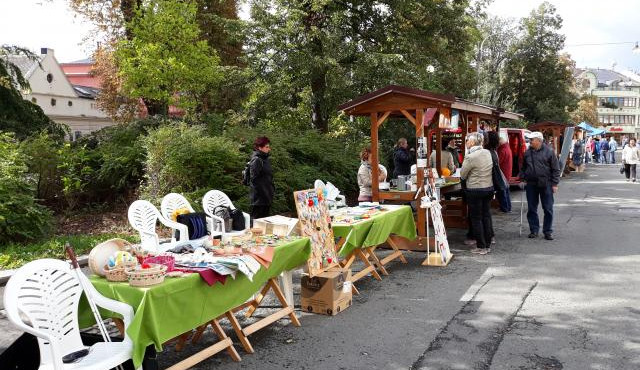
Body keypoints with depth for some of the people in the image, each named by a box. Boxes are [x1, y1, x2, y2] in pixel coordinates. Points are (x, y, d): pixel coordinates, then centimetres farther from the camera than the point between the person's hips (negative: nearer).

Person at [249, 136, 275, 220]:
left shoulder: (265, 159, 13)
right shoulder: (256, 160, -15)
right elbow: (254, 179, -19)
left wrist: (272, 189, 11)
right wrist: (262, 193, -19)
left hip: (267, 196, 9)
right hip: (259, 197, -9)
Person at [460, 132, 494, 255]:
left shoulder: (470, 157, -19)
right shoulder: (488, 153, 3)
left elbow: (462, 175, -11)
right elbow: (491, 169, 12)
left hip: (475, 191, -7)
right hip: (489, 188, 7)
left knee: (476, 218, 3)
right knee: (487, 216, 13)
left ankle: (481, 247, 8)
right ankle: (488, 245, 21)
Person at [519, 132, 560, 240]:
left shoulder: (549, 152, -4)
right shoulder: (527, 153, 7)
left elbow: (555, 169, -3)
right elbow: (523, 168, 18)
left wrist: (554, 183, -7)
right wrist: (522, 178, 6)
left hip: (545, 184, -3)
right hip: (531, 184, 3)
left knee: (548, 209, 3)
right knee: (532, 209, 8)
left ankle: (548, 231, 13)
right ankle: (534, 230, 18)